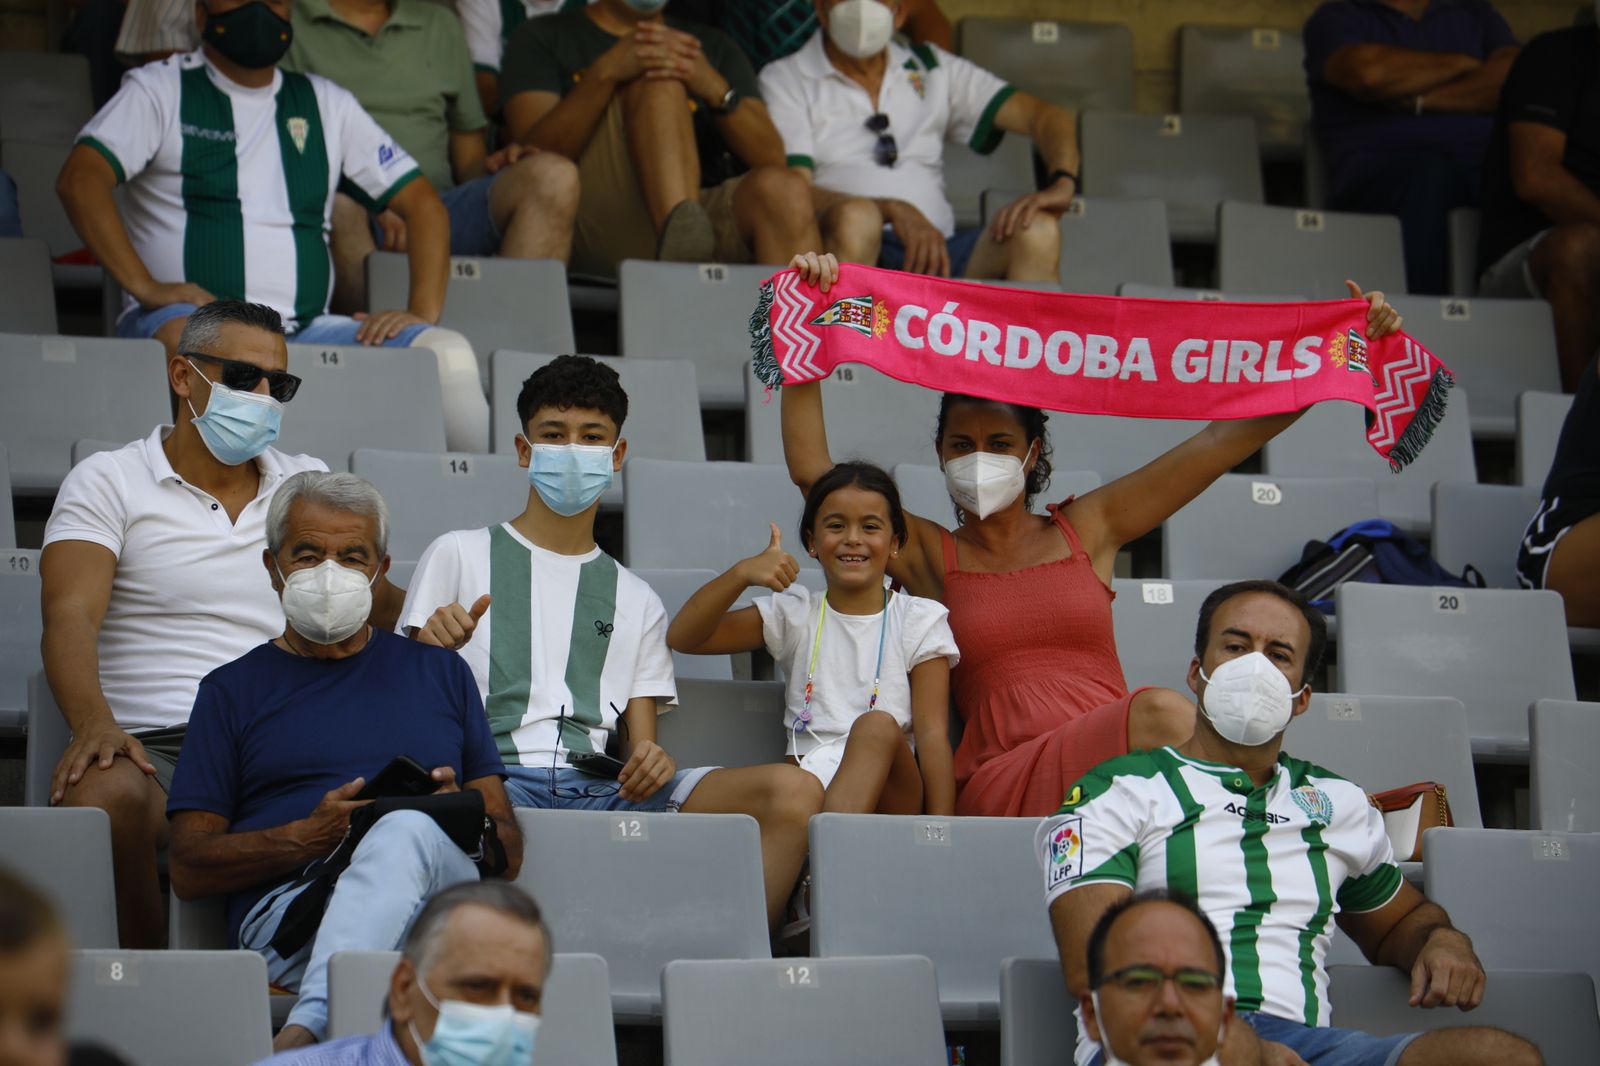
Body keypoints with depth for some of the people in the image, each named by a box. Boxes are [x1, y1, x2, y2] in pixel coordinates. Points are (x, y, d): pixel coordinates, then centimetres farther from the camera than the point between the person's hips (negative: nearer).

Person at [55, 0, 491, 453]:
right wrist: (144, 286, -17)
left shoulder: (326, 104, 22)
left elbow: (423, 204, 20)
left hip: (305, 329, 3)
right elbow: (79, 181, -4)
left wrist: (423, 314, 2)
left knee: (448, 353, -22)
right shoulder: (160, 90, 12)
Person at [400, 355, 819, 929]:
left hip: (602, 788, 4)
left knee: (795, 791, -24)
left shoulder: (635, 600, 29)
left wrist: (651, 761, -4)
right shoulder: (459, 555, 19)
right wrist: (430, 653, -11)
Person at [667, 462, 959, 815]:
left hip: (890, 792, -1)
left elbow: (932, 733, 3)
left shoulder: (921, 620, 12)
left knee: (877, 725, -35)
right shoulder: (795, 614, 17)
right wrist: (741, 574, -8)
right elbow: (682, 637, 9)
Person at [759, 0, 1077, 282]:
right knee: (855, 217, -37)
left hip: (932, 254, 3)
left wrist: (1061, 183, -6)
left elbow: (1045, 116, 17)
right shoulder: (786, 80, 13)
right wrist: (892, 211, -20)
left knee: (1036, 230, -25)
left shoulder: (935, 71, 24)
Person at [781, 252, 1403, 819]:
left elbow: (1223, 443, 16)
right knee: (1164, 714, -34)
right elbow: (811, 470, 5)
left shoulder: (1087, 529, 20)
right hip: (1005, 782, -3)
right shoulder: (928, 556, 16)